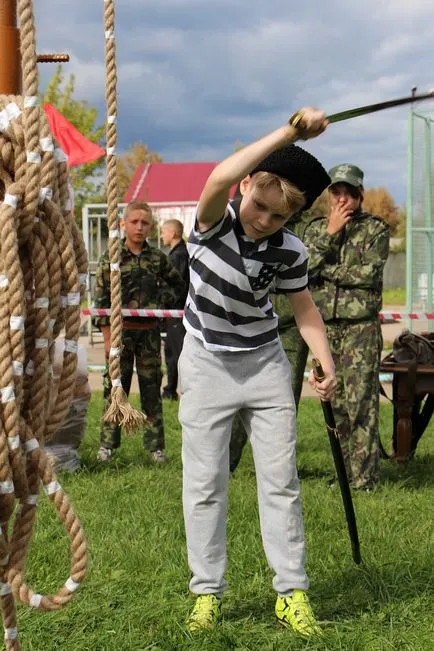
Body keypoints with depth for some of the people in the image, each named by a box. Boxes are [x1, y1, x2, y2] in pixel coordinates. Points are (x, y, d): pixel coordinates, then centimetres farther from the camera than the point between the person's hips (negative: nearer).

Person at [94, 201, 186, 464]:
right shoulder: (111, 258, -2)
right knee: (115, 387, 1)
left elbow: (178, 285, 20)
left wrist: (163, 300, 1)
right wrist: (108, 337, -8)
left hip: (149, 331, 2)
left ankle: (156, 445, 12)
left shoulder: (158, 258, 5)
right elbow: (102, 299, -4)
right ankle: (108, 443, 10)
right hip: (122, 330, -2)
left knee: (151, 388, 6)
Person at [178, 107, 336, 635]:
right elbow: (217, 180, -43)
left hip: (264, 363, 2)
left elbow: (304, 308, 2)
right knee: (204, 484, 2)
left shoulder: (289, 251, -13)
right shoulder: (215, 222, -21)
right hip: (207, 365, -2)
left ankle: (291, 594, 7)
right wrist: (289, 133, -48)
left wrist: (326, 363, -14)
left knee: (280, 481, 1)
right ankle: (207, 593, 12)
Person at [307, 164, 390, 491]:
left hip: (361, 326, -4)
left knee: (361, 400, -7)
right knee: (334, 401, 7)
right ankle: (344, 471, 16)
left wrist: (326, 270, -8)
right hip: (325, 324, 4)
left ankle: (364, 476, -4)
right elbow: (304, 268, -4)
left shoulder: (376, 228, 1)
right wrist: (330, 232, -9)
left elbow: (370, 272, -12)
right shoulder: (317, 228, 12)